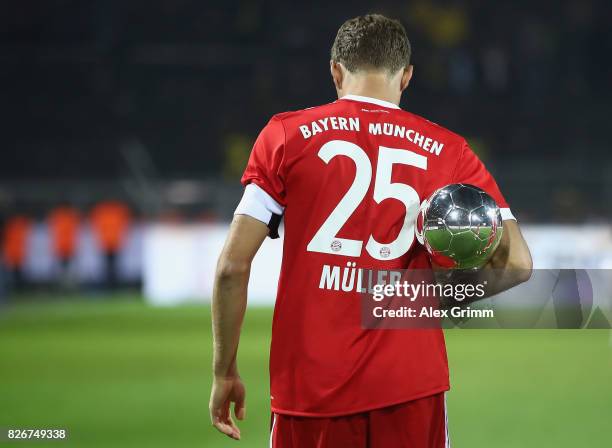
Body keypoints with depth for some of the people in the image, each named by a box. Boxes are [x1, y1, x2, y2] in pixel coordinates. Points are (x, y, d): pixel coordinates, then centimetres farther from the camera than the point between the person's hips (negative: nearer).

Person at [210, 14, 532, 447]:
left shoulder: (287, 135, 3)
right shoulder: (447, 151, 5)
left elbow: (233, 266, -2)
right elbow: (517, 263, -2)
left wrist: (225, 372, 6)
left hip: (309, 387, 0)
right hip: (410, 384, 1)